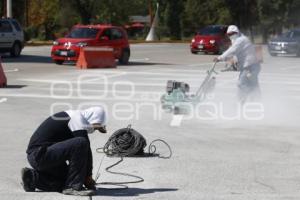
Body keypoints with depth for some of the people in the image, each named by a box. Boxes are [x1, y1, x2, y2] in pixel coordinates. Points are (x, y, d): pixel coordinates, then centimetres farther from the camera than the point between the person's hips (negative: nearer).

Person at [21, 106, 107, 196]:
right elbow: (85, 148, -15)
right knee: (81, 143, -24)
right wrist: (88, 175, -8)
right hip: (40, 154, -11)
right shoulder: (78, 118, -11)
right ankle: (73, 186, -18)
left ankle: (33, 178, 17)